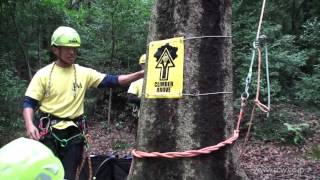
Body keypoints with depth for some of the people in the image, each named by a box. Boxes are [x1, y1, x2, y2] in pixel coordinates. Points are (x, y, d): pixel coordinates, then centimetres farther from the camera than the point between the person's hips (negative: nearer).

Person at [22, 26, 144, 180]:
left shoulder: (84, 73, 2)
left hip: (74, 133, 2)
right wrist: (29, 124, -23)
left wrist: (141, 74, -13)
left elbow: (111, 81, -3)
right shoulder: (43, 74, -3)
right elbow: (29, 102, -4)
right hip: (48, 132, -2)